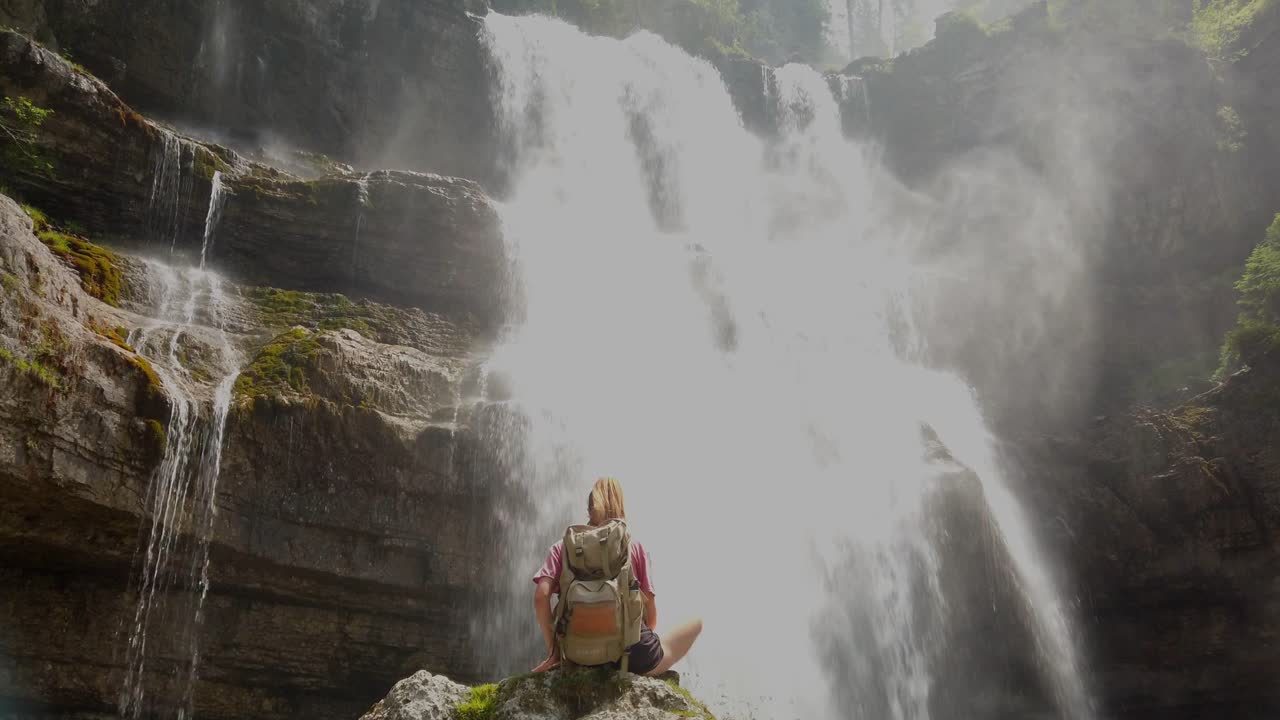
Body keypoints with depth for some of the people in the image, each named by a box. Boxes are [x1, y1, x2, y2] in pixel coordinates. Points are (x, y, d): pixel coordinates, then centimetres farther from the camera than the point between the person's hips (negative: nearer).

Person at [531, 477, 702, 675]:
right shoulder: (634, 547, 3)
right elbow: (650, 603, 3)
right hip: (632, 653, -4)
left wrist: (552, 648, -1)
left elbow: (541, 595, -8)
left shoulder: (562, 547, 6)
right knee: (696, 622, 21)